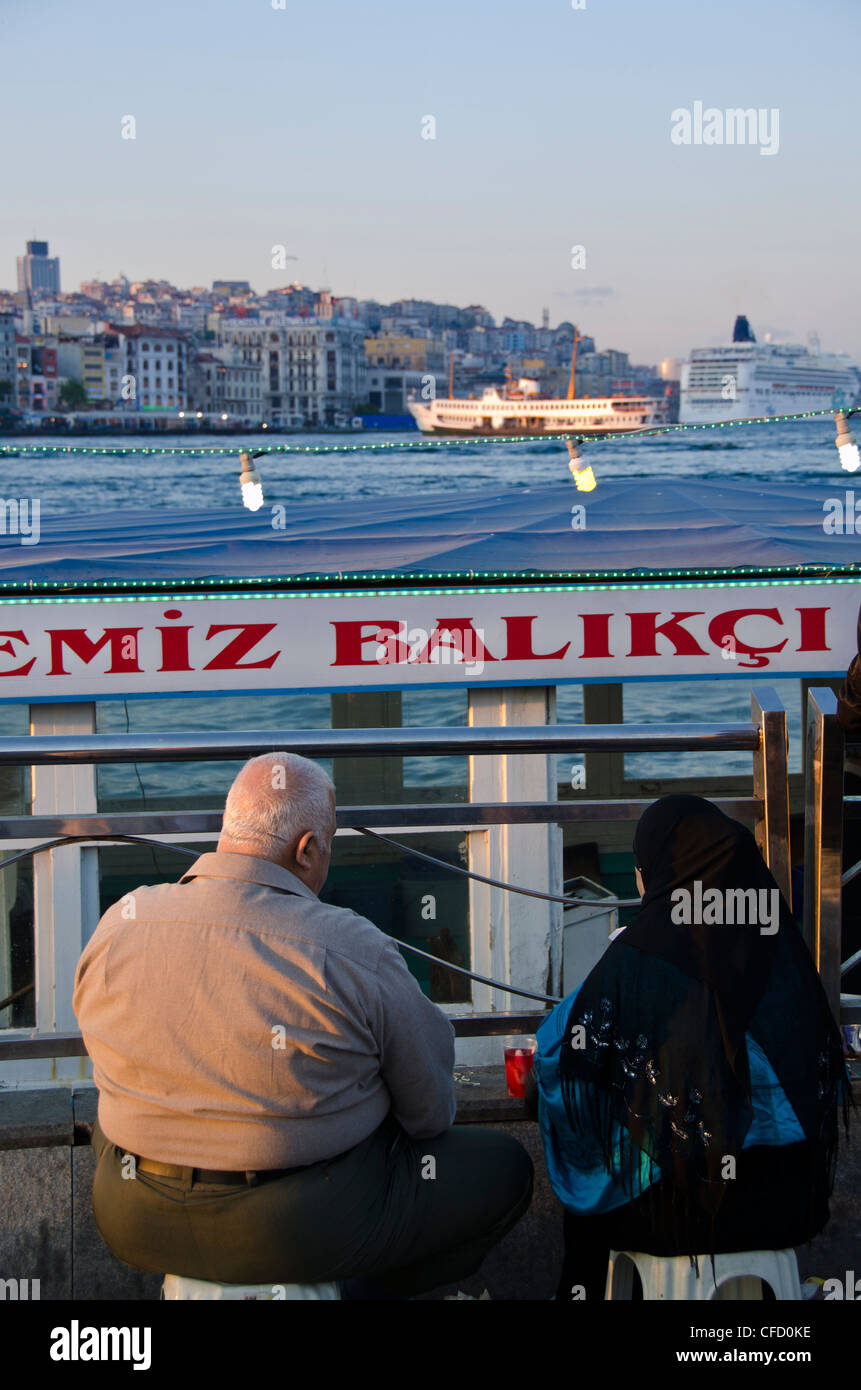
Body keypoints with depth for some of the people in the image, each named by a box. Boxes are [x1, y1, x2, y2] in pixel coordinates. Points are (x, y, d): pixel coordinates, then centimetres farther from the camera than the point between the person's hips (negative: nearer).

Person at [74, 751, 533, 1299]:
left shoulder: (119, 923, -6)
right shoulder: (357, 954, -19)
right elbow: (430, 1114, -7)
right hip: (305, 1233, -4)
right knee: (506, 1167, 12)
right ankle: (359, 1291, 12)